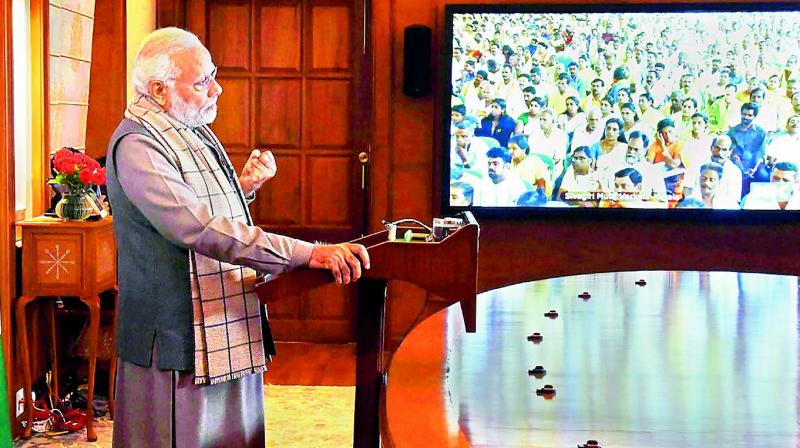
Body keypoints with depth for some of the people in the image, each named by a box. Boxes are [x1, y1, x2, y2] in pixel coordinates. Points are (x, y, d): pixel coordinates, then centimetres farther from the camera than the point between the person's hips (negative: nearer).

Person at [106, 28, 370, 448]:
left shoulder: (192, 131, 12)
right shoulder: (137, 145, -18)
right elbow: (200, 228, -30)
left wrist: (243, 187, 3)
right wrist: (308, 254, -34)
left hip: (231, 333, 9)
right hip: (179, 341, -9)